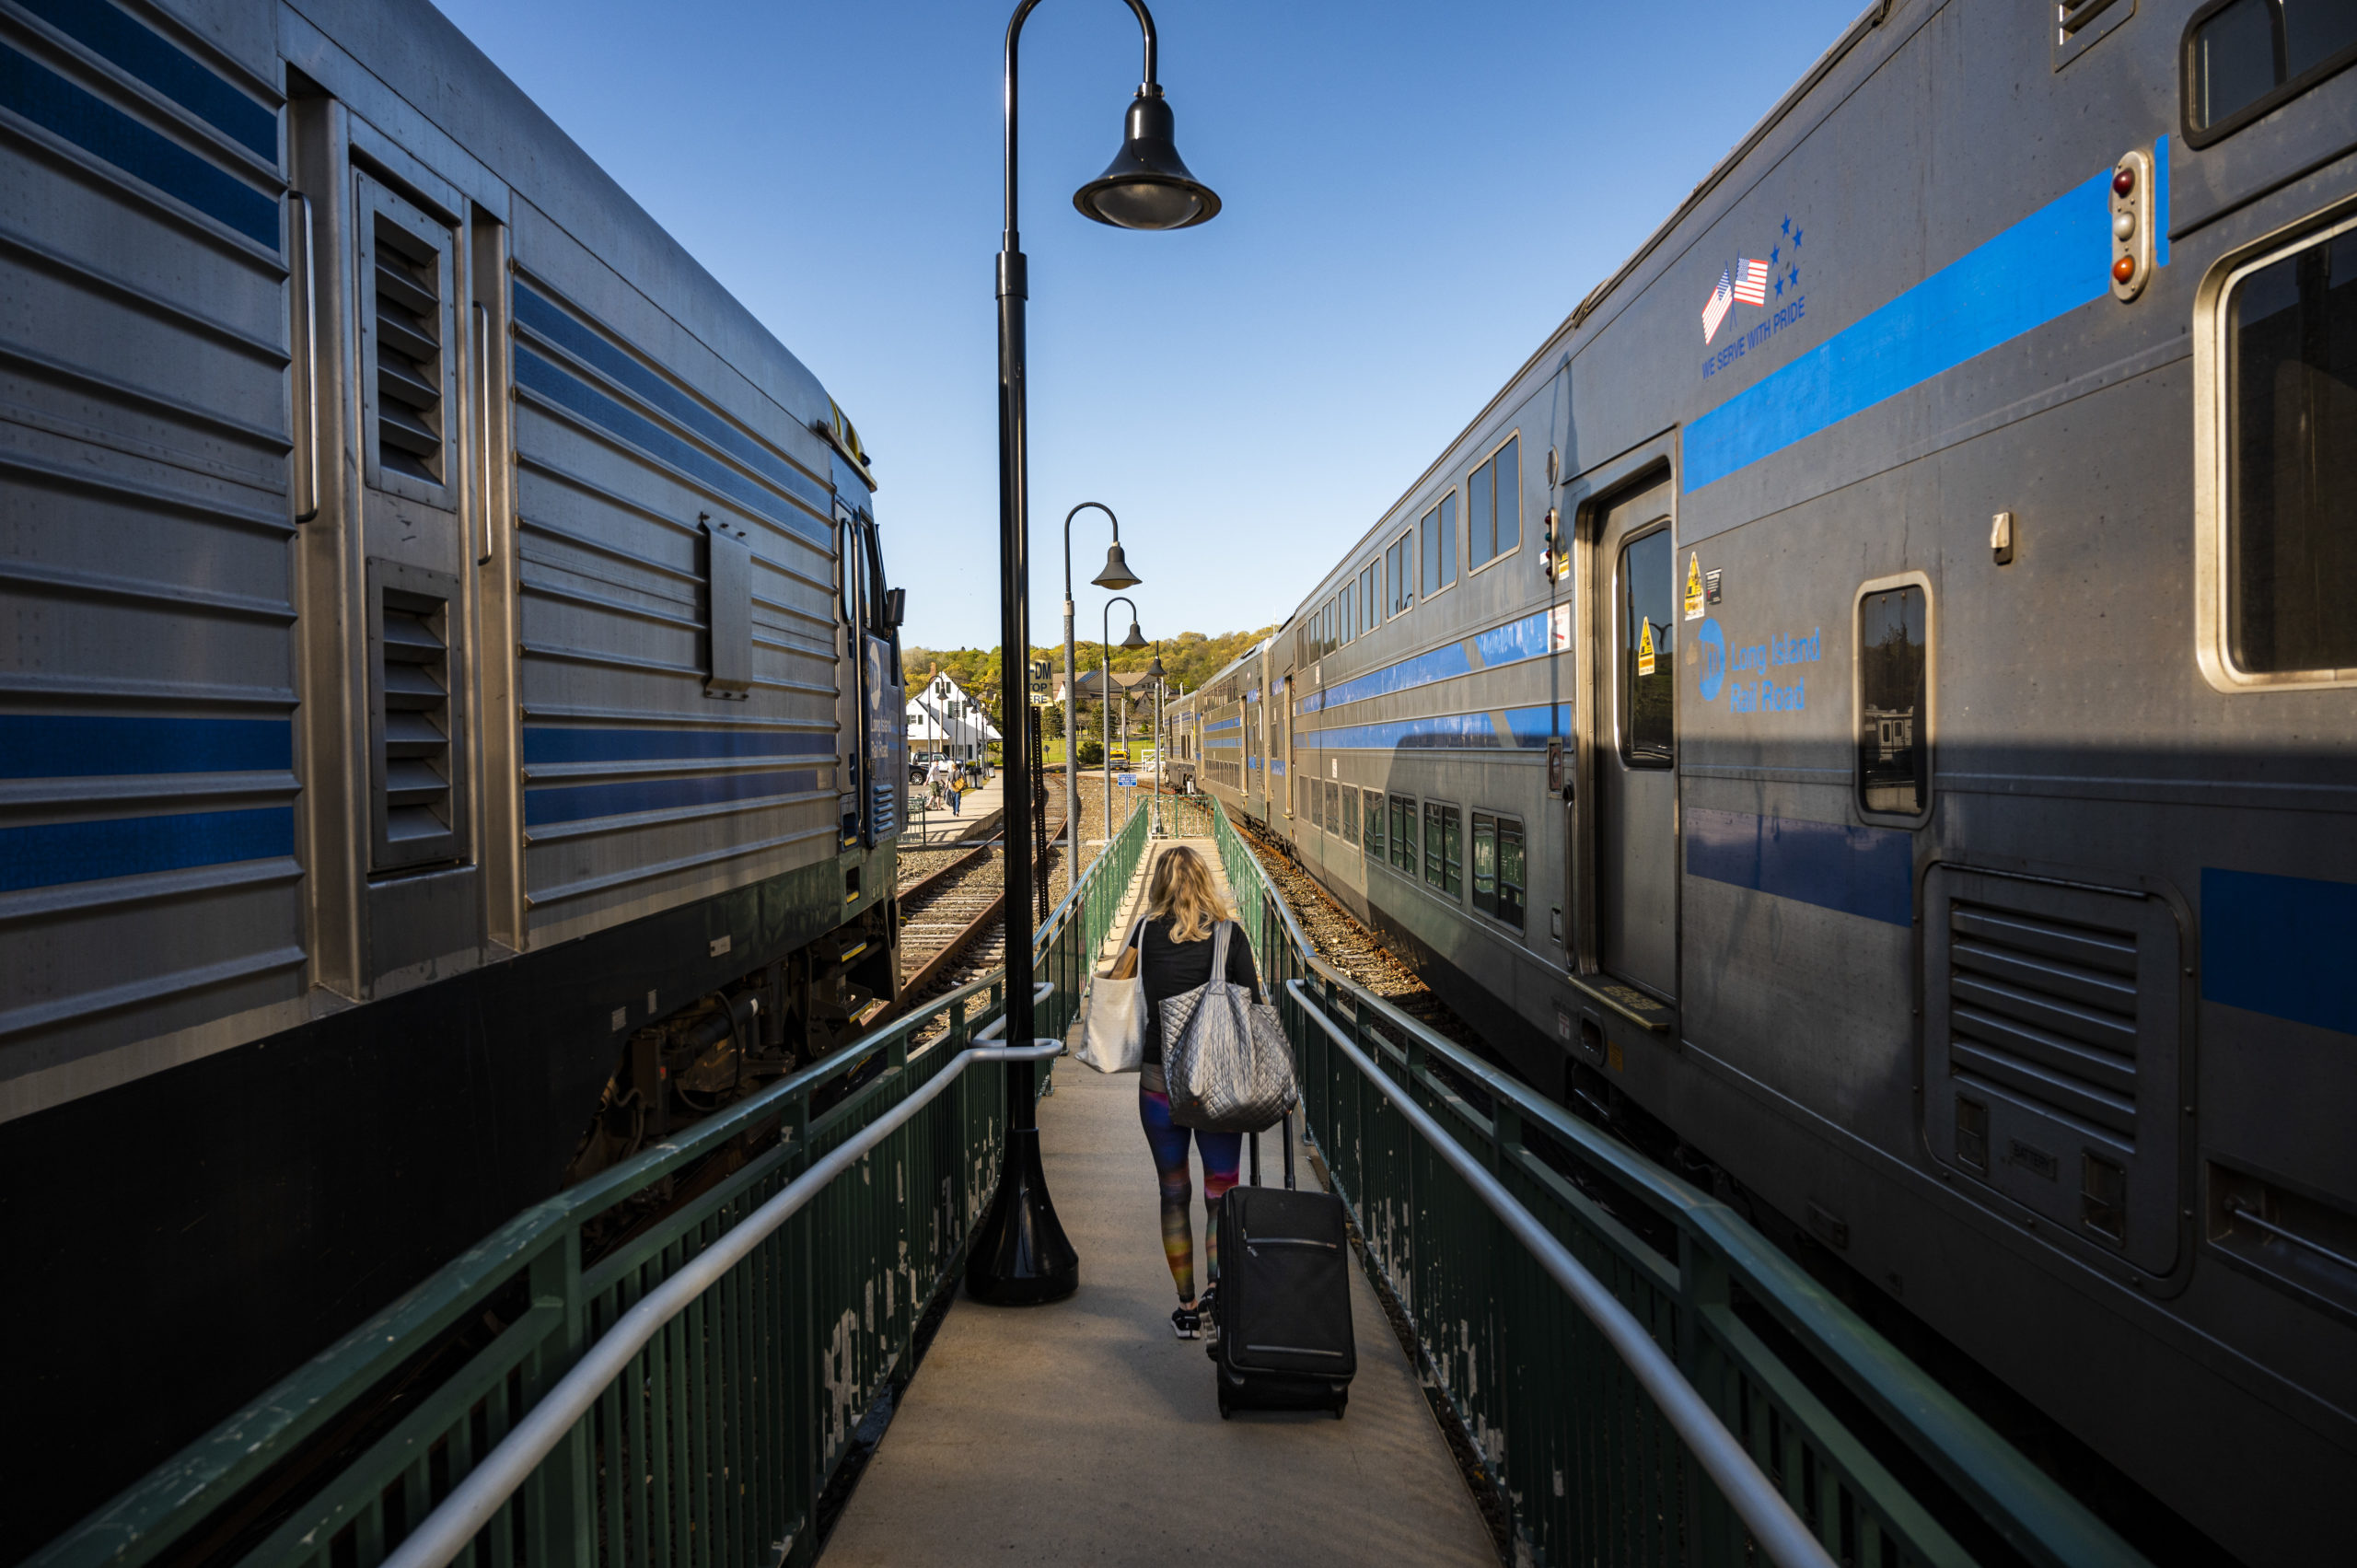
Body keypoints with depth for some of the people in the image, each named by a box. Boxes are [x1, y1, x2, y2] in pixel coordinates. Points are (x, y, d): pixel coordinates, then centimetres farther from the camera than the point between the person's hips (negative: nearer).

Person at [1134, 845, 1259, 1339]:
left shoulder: (1148, 935, -2)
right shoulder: (1230, 935, -4)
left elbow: (1145, 1005, 5)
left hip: (1160, 1078, 1)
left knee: (1174, 1194, 13)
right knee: (1221, 1194, 11)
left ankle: (1187, 1309, 19)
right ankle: (1217, 1285, -9)